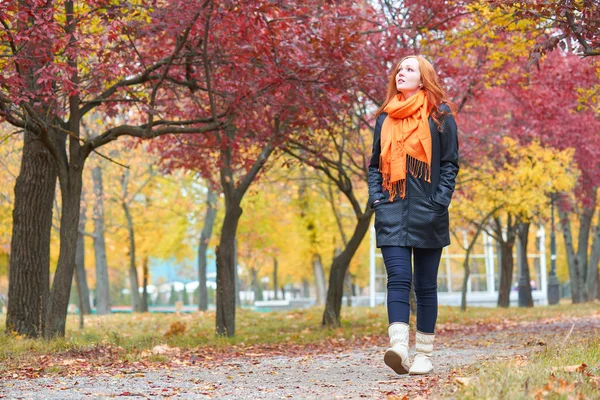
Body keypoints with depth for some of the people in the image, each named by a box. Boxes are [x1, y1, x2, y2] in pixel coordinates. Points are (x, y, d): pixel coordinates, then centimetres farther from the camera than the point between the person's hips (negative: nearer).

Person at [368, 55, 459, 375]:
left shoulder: (439, 115, 4)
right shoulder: (386, 118, 13)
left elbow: (450, 163, 2)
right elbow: (375, 164, 18)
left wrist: (439, 203, -9)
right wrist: (376, 198, 2)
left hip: (426, 215, -2)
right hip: (392, 212, 2)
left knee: (425, 285, 4)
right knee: (398, 279, -13)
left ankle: (424, 354, 11)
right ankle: (398, 348, -24)